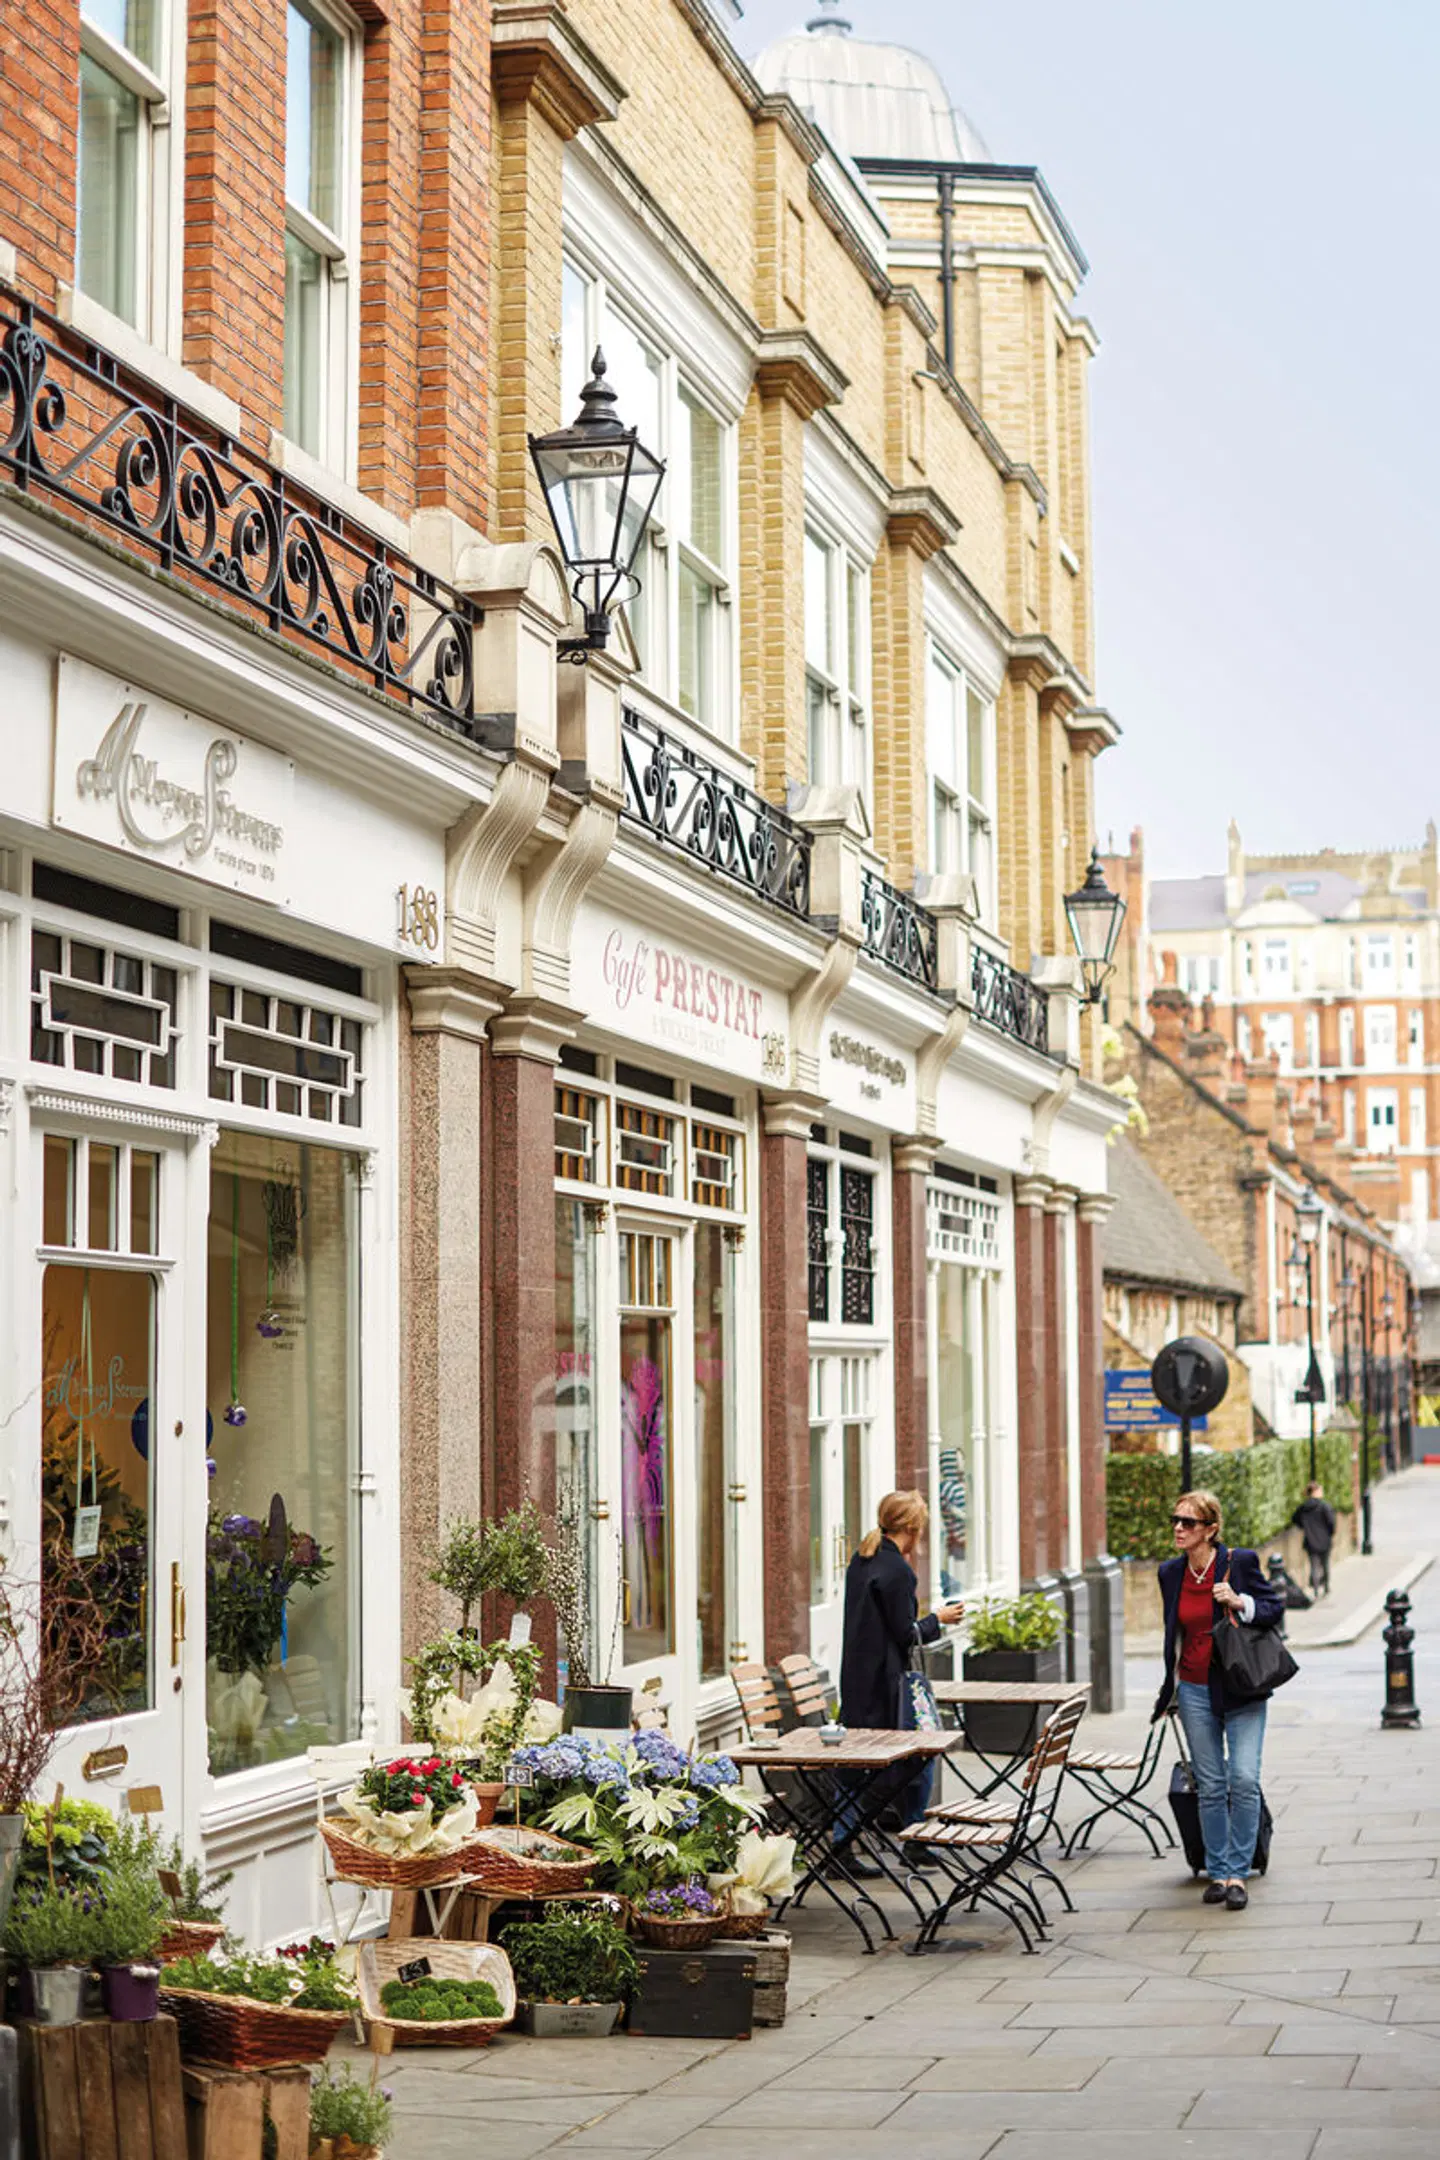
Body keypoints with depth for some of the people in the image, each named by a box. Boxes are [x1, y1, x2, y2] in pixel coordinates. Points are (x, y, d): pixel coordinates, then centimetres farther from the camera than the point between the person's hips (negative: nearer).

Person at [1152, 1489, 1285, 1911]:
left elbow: (1275, 1608, -2)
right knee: (1210, 1787, 5)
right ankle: (1217, 1872, 15)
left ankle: (1237, 1873, -2)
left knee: (1244, 1780, -11)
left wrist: (1239, 1602, -21)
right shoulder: (1170, 1572, 4)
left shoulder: (1241, 1562, -9)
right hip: (1195, 1690, 3)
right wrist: (1169, 1690, 19)